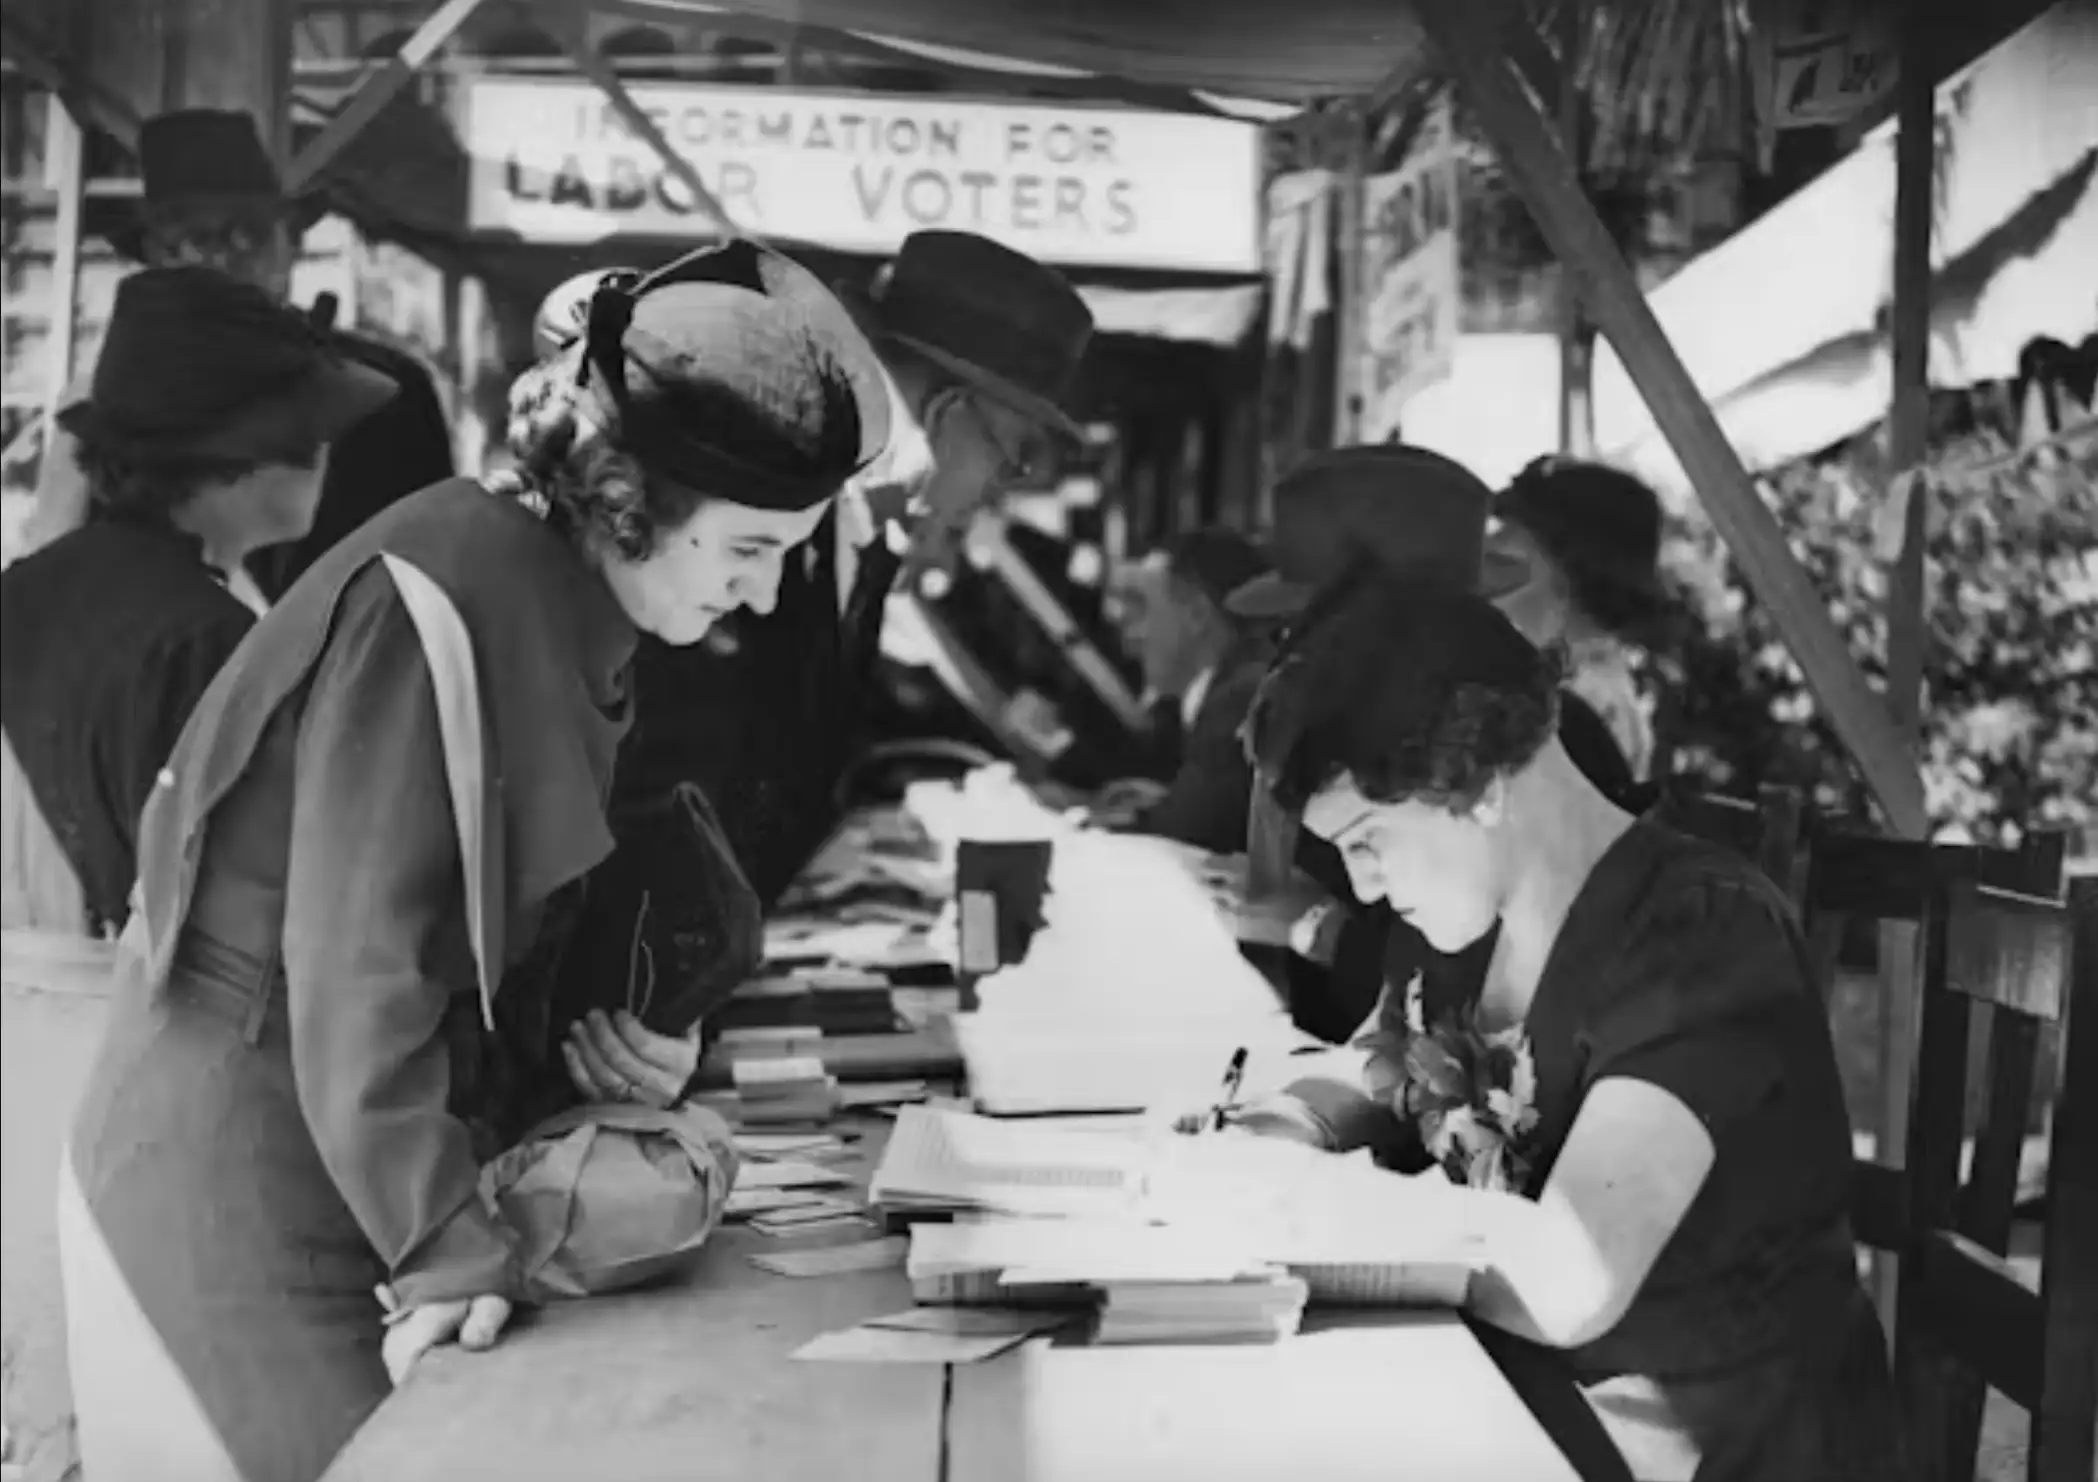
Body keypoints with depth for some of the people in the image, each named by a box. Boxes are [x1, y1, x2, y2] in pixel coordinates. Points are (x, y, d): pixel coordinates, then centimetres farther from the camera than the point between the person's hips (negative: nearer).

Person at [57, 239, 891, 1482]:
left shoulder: (568, 610, 6)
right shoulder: (445, 598, -21)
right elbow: (358, 965, -24)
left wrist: (592, 1041, -2)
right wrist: (452, 1252, -23)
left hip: (373, 1154, 8)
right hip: (245, 1173, -8)